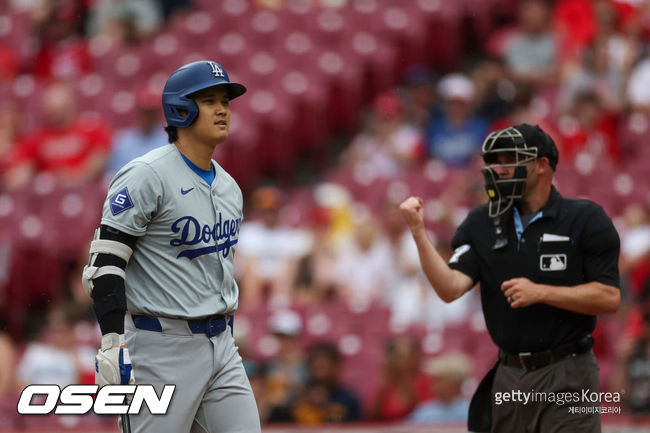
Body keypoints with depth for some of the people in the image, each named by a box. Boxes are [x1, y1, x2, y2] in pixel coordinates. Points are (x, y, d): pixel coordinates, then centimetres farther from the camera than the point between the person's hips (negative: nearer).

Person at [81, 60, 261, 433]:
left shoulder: (228, 187, 15)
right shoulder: (147, 176, -11)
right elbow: (106, 262, -16)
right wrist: (112, 344, -23)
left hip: (221, 343, 8)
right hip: (163, 347, -8)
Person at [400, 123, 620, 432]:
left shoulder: (585, 219, -4)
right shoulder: (480, 224, 8)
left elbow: (609, 299, -9)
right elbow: (450, 289, -4)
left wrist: (540, 293, -16)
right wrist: (418, 232, -14)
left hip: (565, 378, -4)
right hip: (507, 379, 4)